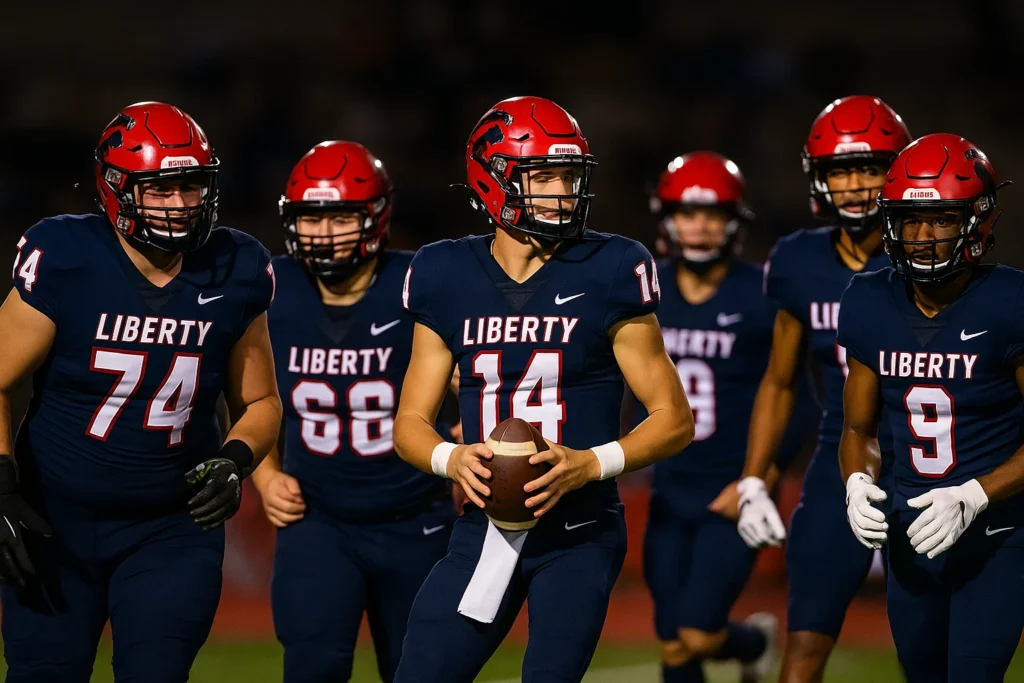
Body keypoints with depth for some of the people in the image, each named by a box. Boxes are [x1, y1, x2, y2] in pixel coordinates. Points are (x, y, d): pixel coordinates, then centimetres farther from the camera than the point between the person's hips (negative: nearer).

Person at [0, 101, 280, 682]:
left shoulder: (234, 275, -4)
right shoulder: (65, 261, -14)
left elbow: (259, 402, 8)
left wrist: (234, 462, -12)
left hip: (174, 530, 1)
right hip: (56, 523, -1)